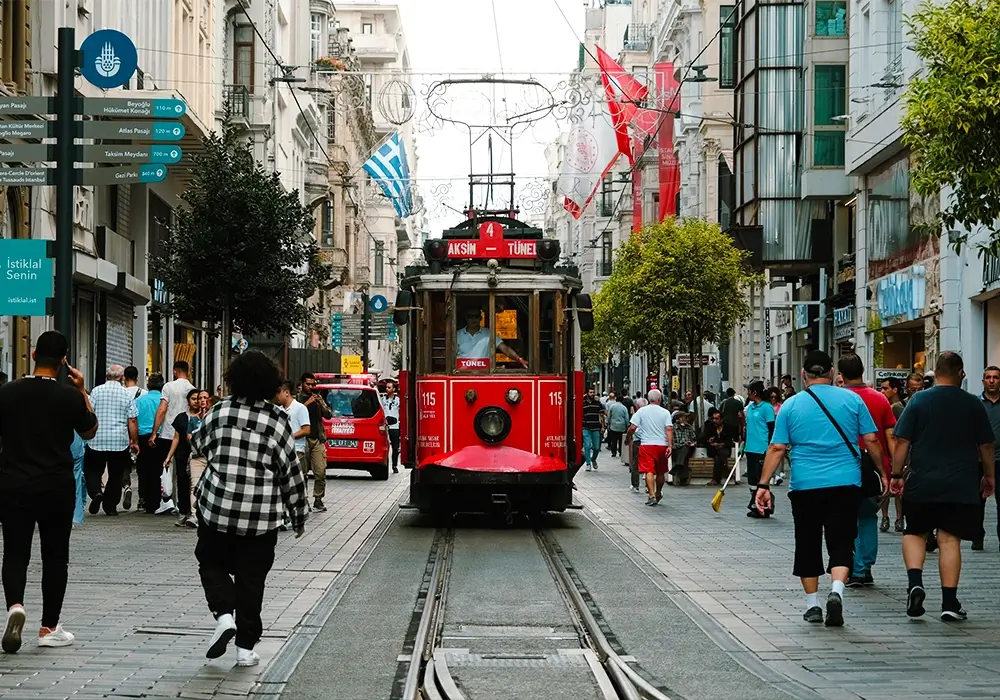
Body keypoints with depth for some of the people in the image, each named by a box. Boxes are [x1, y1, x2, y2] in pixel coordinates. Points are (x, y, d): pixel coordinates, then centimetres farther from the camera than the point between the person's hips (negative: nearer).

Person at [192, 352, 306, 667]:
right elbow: (291, 471, -1)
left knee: (211, 562, 18)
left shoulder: (221, 411, -4)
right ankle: (245, 647, 10)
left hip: (217, 505, 0)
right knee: (251, 578, 9)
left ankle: (224, 615, -5)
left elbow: (198, 444, 13)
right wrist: (298, 516, 9)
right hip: (262, 516, 0)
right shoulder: (278, 421, -5)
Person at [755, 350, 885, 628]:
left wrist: (764, 484, 2)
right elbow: (871, 441, 3)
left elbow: (777, 448, 0)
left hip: (804, 486, 1)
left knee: (808, 544, 12)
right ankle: (837, 590, -23)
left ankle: (812, 605, 16)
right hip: (845, 484, 0)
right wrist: (884, 473, 15)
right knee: (841, 542, 1)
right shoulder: (852, 399, 2)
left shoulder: (791, 405, 3)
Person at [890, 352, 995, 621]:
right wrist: (989, 477, 21)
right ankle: (949, 603, 0)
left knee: (914, 532, 16)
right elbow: (986, 446, 9)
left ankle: (914, 581, -7)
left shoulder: (918, 400, -1)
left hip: (922, 483, 0)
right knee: (949, 539, 2)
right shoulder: (974, 404, 2)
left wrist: (896, 474, 5)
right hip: (961, 485, 0)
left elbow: (902, 442, -4)